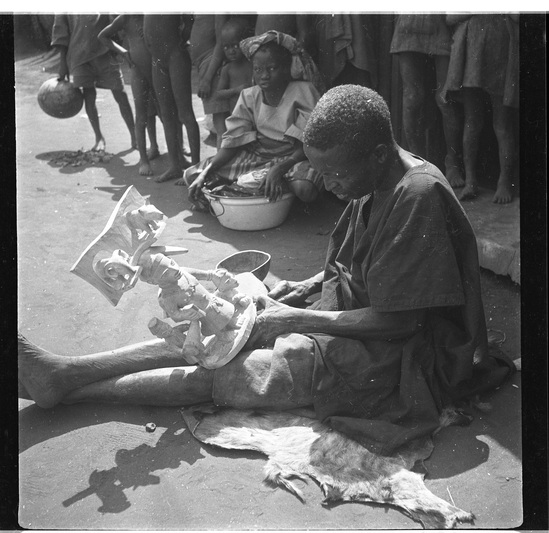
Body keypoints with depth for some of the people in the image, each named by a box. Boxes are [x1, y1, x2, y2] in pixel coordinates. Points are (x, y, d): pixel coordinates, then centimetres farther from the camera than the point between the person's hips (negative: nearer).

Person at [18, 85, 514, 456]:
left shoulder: (418, 195, -25)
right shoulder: (374, 180, 3)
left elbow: (398, 321, -24)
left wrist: (296, 319, -19)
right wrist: (307, 287, 0)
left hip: (405, 350, -8)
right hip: (360, 313, 8)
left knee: (229, 372, -16)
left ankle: (71, 387, -10)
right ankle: (66, 373, -6)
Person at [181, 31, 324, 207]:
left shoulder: (303, 91, -14)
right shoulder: (248, 97, -1)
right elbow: (233, 141, -4)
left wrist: (278, 169, -32)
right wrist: (204, 174, -18)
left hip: (293, 157, -4)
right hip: (255, 155, 4)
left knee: (305, 188, -41)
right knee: (191, 175, -5)